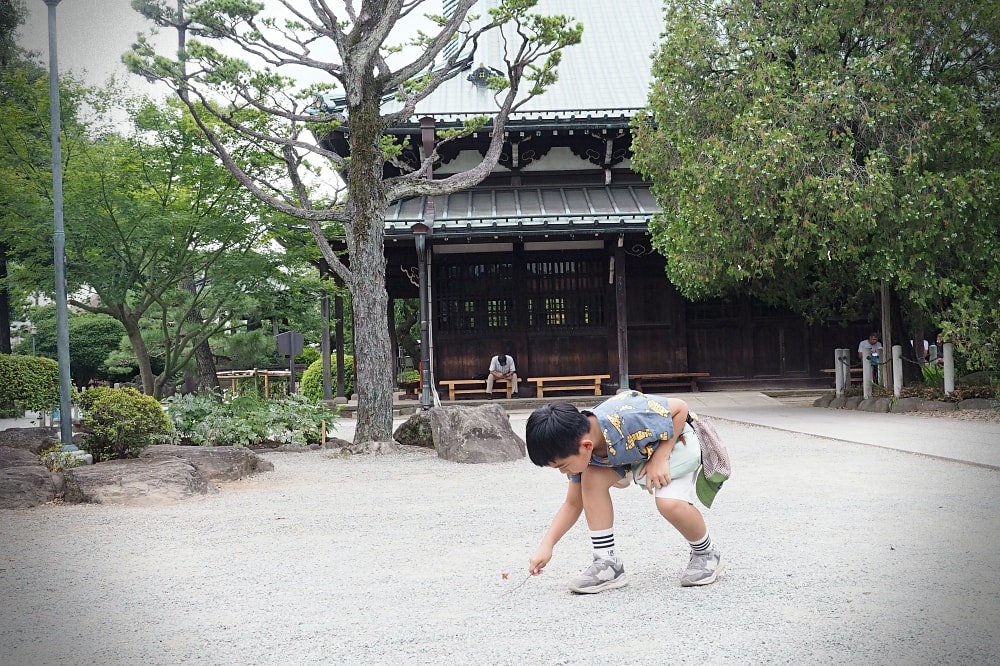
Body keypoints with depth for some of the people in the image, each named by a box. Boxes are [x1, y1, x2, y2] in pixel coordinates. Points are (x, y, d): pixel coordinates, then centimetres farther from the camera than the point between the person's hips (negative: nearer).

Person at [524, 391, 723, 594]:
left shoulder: (628, 420, -42)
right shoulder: (578, 450, -19)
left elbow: (680, 407, -26)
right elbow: (573, 504, -6)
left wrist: (659, 459, -29)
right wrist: (546, 545, -15)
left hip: (674, 441, -6)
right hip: (634, 454, 6)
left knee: (669, 503, -30)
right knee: (591, 477, -21)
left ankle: (706, 554, 1)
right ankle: (607, 563, -11)